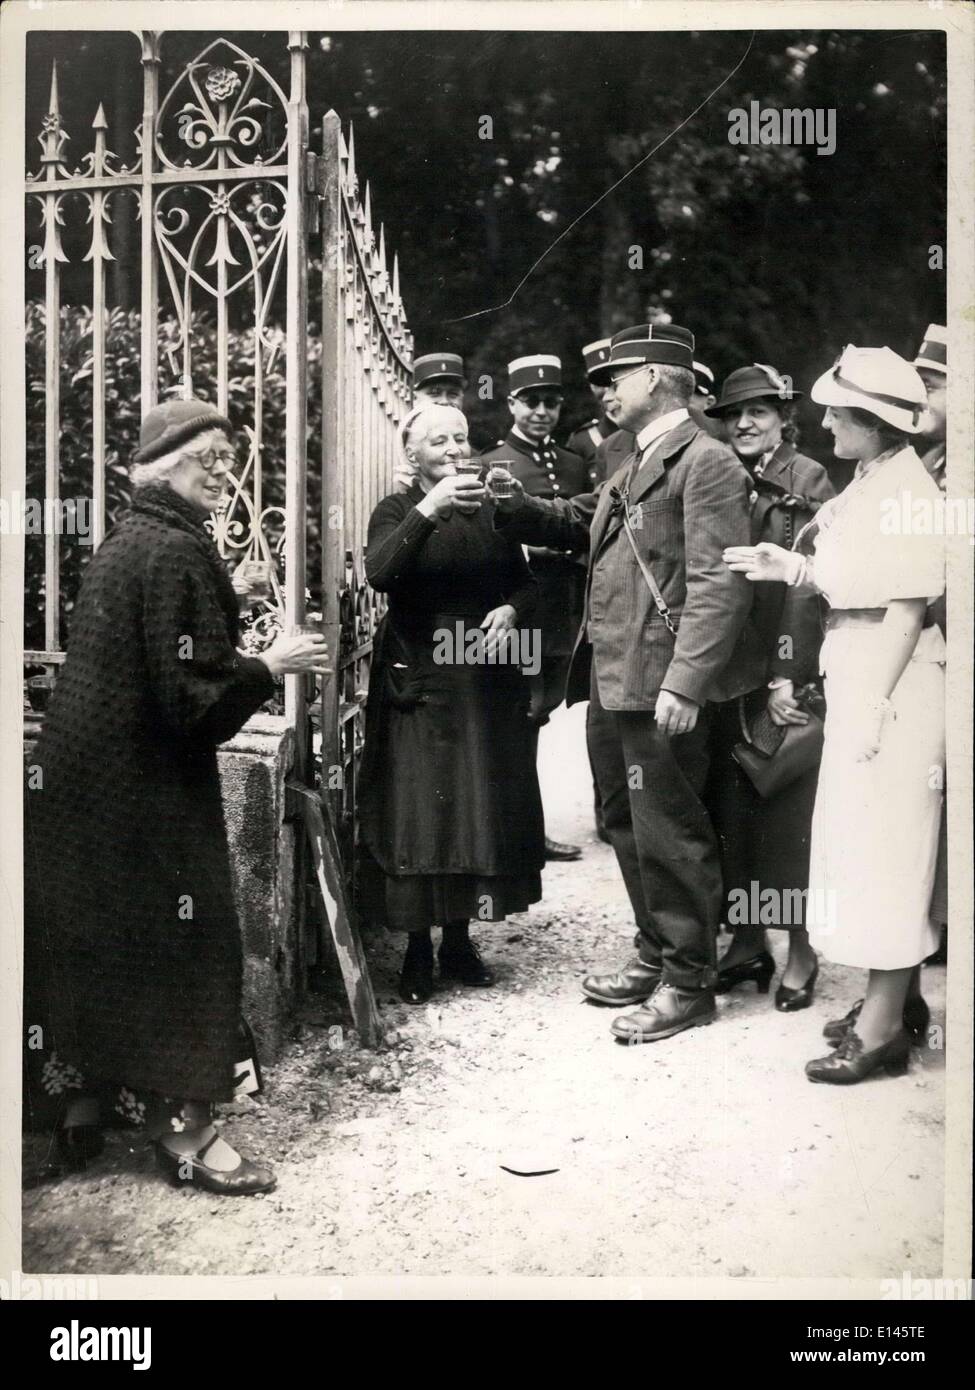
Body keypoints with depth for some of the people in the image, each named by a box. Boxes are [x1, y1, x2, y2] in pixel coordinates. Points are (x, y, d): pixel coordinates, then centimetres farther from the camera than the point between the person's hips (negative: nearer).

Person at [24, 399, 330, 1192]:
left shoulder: (123, 542, 13)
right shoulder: (179, 553, -17)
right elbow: (192, 695, -22)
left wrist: (242, 658, 17)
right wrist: (270, 666, -9)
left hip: (78, 772, 10)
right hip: (145, 787, -10)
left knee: (91, 941, 16)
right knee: (176, 944, 0)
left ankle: (83, 1102, 29)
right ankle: (181, 1125, 10)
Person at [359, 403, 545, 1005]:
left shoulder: (490, 510, 12)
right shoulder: (398, 510, 1)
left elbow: (526, 583, 13)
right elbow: (380, 573, -19)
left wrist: (511, 610, -8)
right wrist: (428, 511, -28)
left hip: (487, 683, 4)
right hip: (417, 684, -4)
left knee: (483, 808, 6)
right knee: (417, 813, -4)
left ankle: (460, 939, 19)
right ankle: (417, 949, 7)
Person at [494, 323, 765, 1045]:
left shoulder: (707, 463, -11)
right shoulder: (634, 469, 18)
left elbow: (719, 584, -18)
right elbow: (572, 520, 27)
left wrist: (684, 683, -24)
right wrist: (502, 503, 10)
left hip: (660, 687, -10)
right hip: (612, 682, 10)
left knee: (668, 834, 0)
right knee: (628, 823, 18)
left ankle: (688, 983, 13)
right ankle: (655, 956, 34)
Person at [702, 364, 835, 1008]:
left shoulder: (807, 480, -3)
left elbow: (806, 584, -10)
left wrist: (788, 677, -16)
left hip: (784, 677, -5)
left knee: (788, 814, 1)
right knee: (732, 812, 9)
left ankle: (801, 954, 14)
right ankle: (748, 941, 22)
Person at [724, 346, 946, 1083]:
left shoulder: (906, 495, -15)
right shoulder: (867, 487, 12)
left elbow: (907, 611, -18)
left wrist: (874, 707, -20)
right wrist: (793, 567, 4)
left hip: (895, 689, -10)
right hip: (858, 686, 10)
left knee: (883, 852, -3)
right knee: (862, 847, 15)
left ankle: (881, 1029, 7)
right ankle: (885, 1002, 27)